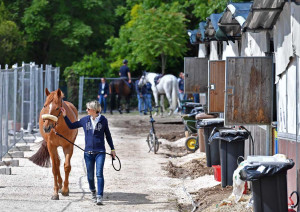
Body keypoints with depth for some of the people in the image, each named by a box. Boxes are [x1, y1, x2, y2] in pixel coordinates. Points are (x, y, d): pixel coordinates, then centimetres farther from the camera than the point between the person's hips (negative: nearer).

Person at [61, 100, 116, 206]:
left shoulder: (103, 120, -2)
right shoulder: (85, 120, 3)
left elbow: (107, 135, 9)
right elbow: (71, 126, 16)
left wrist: (112, 148, 13)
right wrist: (65, 116, 4)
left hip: (100, 152, -3)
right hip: (88, 152, 3)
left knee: (99, 174, -11)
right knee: (90, 175, 10)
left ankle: (100, 197, -12)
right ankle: (93, 191, 35)